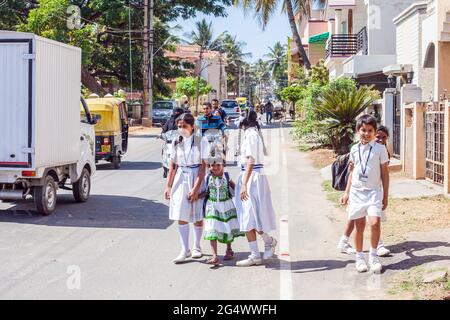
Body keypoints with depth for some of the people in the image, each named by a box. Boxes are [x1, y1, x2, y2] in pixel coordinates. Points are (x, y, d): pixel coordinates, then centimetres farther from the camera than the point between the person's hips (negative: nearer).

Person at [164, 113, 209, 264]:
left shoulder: (201, 142, -6)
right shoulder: (176, 143, 4)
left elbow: (203, 166, -9)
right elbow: (173, 166, 8)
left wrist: (196, 188, -16)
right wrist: (168, 186, 4)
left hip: (197, 179, -3)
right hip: (181, 179, 3)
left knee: (198, 217, 5)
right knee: (181, 216, -1)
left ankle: (196, 247, 22)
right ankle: (185, 250, 5)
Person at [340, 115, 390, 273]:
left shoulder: (380, 149, -2)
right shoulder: (354, 149, 8)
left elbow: (385, 173, 1)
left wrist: (385, 196, 1)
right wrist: (347, 192, 15)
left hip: (373, 191, -3)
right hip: (356, 192, 3)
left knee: (375, 223, -18)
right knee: (359, 226, 6)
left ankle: (373, 255, 1)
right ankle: (359, 257, 20)